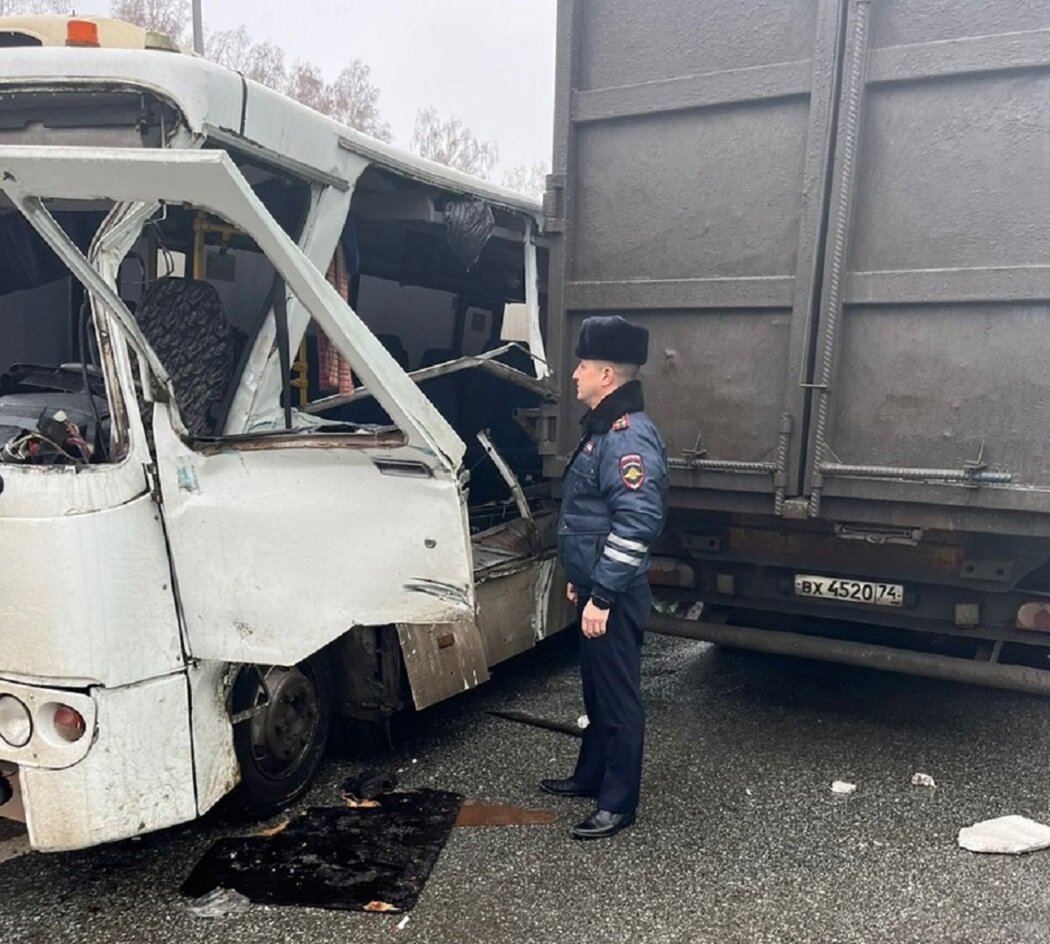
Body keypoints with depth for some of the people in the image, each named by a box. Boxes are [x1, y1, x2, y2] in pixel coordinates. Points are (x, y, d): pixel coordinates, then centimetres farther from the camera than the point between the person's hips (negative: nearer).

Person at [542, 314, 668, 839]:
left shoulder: (629, 437, -21)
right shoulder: (603, 429, 13)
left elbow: (637, 523, -28)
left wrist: (602, 594, -25)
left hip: (614, 597, -11)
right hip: (595, 589, 11)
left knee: (617, 696, 3)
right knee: (596, 689, 22)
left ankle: (618, 804, 17)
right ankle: (591, 775, 38)